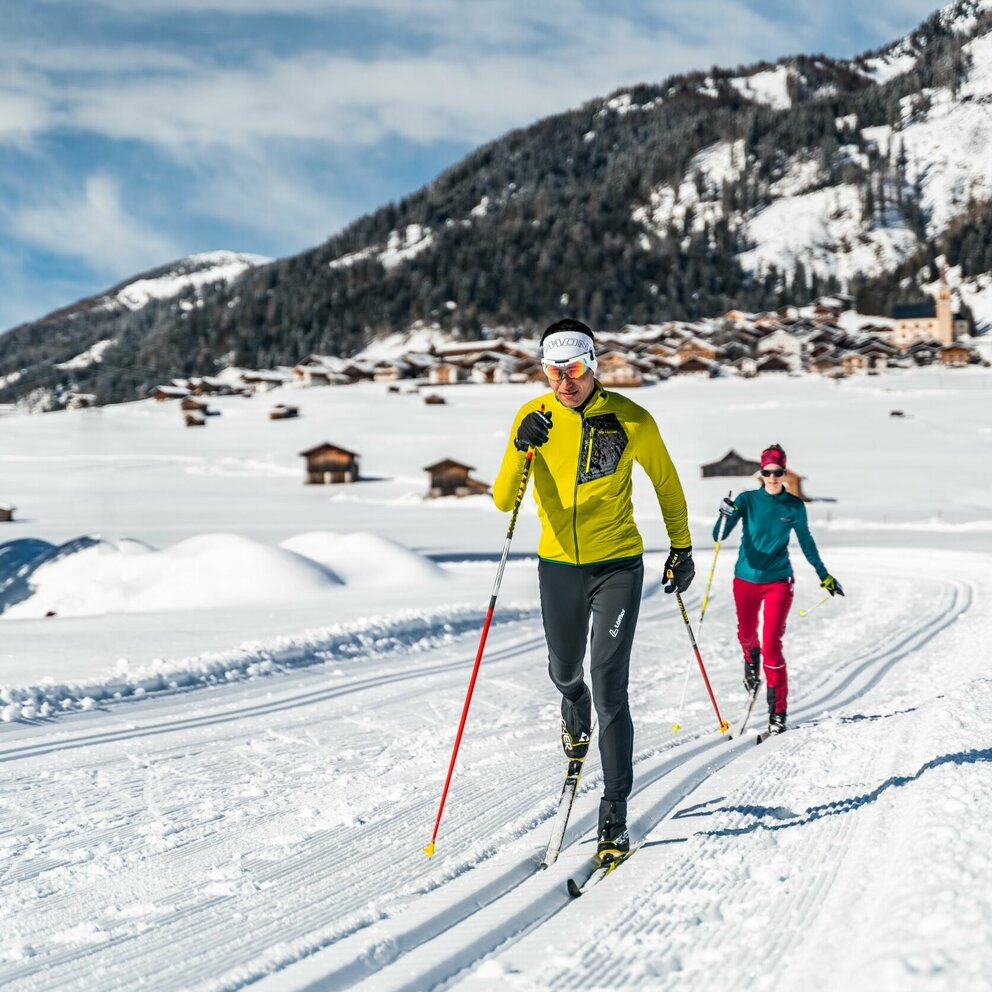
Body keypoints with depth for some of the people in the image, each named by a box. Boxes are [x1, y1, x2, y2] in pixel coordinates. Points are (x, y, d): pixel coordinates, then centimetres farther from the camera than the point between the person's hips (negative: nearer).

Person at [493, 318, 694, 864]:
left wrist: (681, 547, 11)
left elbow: (666, 481, 5)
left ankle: (614, 815, -5)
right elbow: (503, 500, -14)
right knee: (564, 669, 24)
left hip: (617, 566, -3)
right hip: (558, 565, 3)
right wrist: (522, 452, -32)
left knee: (609, 690, -11)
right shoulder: (533, 417, -9)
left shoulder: (631, 419, -12)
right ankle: (575, 712, 61)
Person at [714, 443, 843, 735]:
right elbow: (719, 536, -16)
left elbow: (806, 541, 14)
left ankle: (778, 711, -7)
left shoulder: (794, 506, -3)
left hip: (778, 581, -1)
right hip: (746, 579, 1)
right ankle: (751, 661, 59)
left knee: (772, 645, -13)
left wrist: (824, 575, 19)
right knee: (746, 635, 22)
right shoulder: (747, 500, -7)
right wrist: (726, 517, -38)